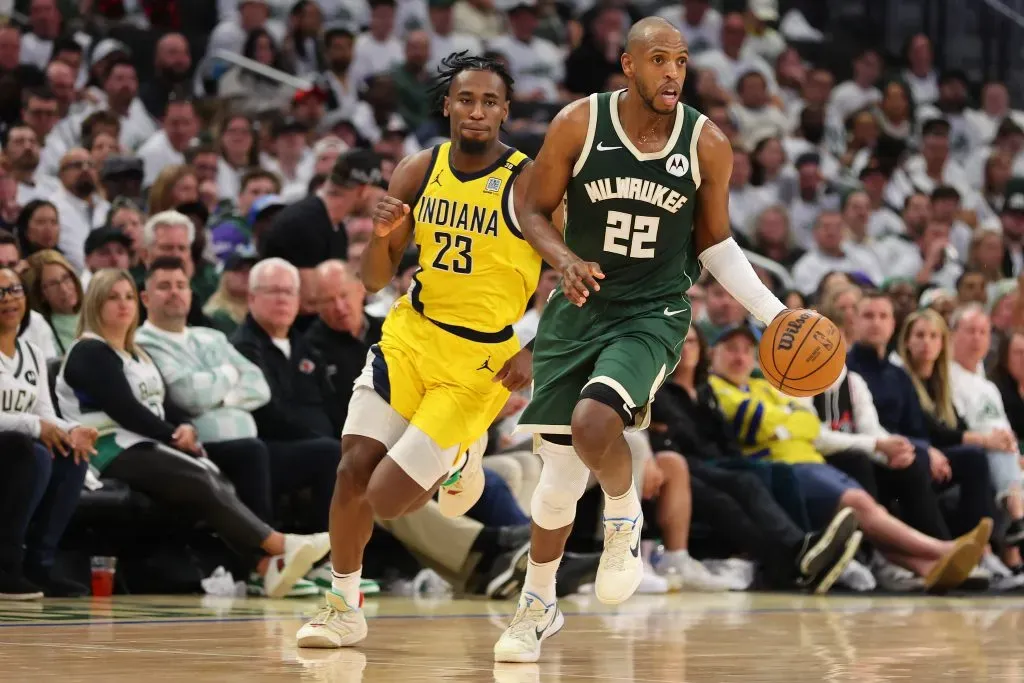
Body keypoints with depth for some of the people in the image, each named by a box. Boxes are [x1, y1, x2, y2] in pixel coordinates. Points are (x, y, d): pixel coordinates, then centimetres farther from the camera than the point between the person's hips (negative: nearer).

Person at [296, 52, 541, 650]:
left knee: (388, 499, -9)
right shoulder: (418, 173, 0)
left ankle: (457, 462, 24)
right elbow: (376, 280, 5)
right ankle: (345, 609, 12)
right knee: (353, 470, -8)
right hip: (412, 333, 4)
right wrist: (381, 236, -16)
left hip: (483, 358, -4)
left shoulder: (528, 182, -13)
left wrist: (533, 350, -19)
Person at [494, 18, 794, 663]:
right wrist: (566, 260, -19)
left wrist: (776, 314, -2)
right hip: (580, 308, 1)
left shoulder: (708, 144, -7)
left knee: (593, 421, -29)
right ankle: (539, 603, 27)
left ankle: (625, 519, 4)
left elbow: (714, 241, 5)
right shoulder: (579, 124, -10)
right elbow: (536, 210, 1)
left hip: (654, 314, -1)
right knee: (561, 471, 4)